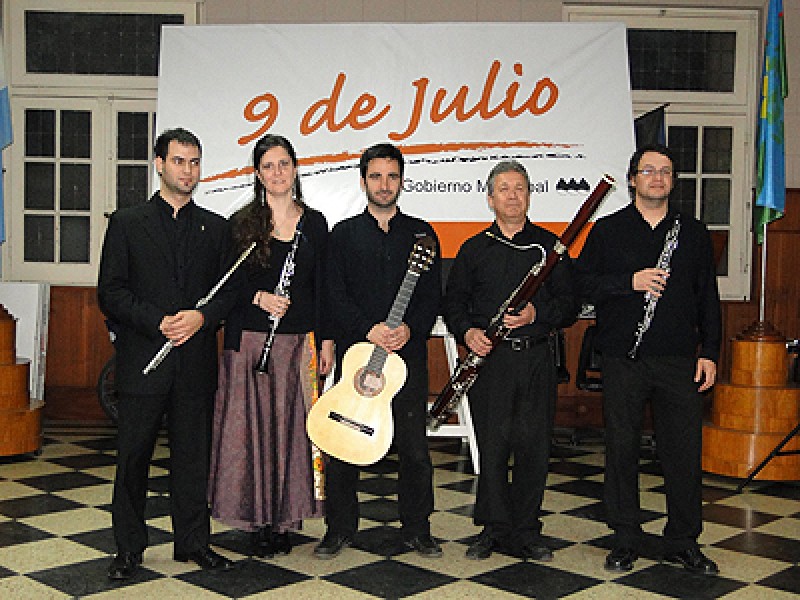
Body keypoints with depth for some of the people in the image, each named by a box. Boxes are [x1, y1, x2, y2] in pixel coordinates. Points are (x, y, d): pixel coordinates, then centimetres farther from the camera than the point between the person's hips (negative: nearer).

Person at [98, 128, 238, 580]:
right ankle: (130, 547, 17)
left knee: (193, 454, 8)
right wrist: (159, 322, -13)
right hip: (142, 358, -2)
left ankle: (194, 542, 21)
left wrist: (201, 317, -11)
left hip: (197, 362, 2)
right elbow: (111, 291, -1)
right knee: (133, 456, 3)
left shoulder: (216, 228, 12)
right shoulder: (127, 223, 5)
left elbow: (231, 289, 9)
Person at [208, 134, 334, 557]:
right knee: (252, 427, -1)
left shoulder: (314, 223, 9)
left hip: (298, 343, 1)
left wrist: (326, 340, 3)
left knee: (291, 427, 4)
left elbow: (321, 286, 9)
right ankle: (259, 521, 11)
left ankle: (285, 518, 15)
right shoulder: (242, 223, 3)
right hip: (249, 341, -1)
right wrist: (259, 297, -16)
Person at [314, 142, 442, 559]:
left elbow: (432, 293, 6)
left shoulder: (421, 233, 12)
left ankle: (416, 528, 18)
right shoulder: (344, 233, 9)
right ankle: (340, 527, 16)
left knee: (414, 444, 4)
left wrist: (410, 328, -13)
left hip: (408, 351, 1)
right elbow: (335, 294, 0)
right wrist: (368, 329, -15)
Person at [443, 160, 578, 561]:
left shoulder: (549, 245, 10)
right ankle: (493, 529, 14)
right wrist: (467, 331, -6)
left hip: (537, 359, 0)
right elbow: (453, 301, 13)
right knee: (492, 445, 1)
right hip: (489, 358, 0)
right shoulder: (474, 248, 12)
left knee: (534, 446, 2)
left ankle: (525, 532, 14)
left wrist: (537, 313, -13)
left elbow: (569, 305, 6)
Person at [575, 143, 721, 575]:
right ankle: (625, 540, 17)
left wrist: (709, 352, 5)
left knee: (684, 448, 2)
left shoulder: (694, 232, 12)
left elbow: (708, 297, 12)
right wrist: (631, 282, -14)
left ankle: (683, 542, 16)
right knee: (622, 448, 4)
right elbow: (584, 283, 0)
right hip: (623, 360, -1)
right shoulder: (607, 230, 6)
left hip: (679, 360, 2)